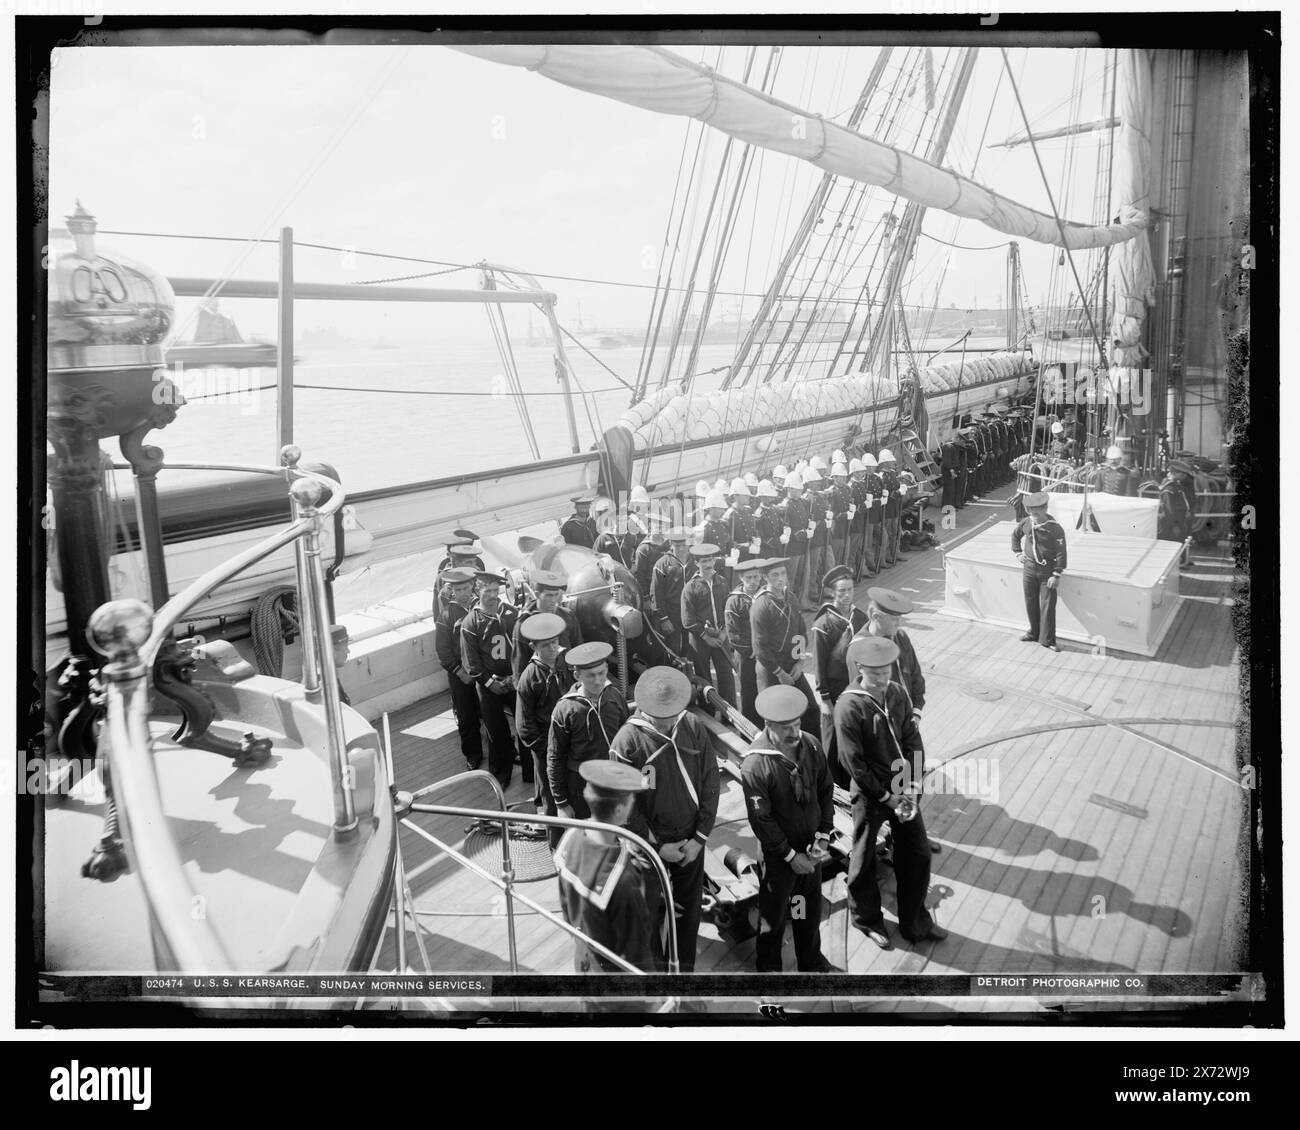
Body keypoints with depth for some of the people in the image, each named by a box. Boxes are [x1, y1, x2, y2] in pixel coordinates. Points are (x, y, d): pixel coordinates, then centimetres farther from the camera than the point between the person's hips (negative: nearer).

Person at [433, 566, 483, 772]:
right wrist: (460, 672, -10)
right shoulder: (447, 615, -7)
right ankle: (472, 754, 25)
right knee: (465, 717, 8)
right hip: (460, 675, -1)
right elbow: (442, 649, -5)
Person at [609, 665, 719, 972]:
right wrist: (657, 846, -12)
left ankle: (685, 965, 37)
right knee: (649, 912, 10)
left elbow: (710, 785, -3)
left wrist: (700, 838, -6)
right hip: (650, 843, -3)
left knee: (689, 906, 17)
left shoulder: (694, 729, -10)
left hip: (690, 841, 3)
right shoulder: (627, 742, -19)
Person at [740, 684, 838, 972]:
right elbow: (761, 819, -20)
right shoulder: (755, 764, -26)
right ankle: (768, 966, 37)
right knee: (774, 914, 14)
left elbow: (826, 792, 2)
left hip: (811, 847, 5)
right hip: (777, 854, -5)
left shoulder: (810, 745, -9)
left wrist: (823, 837, -6)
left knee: (810, 907, 23)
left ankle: (811, 960, 45)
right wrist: (791, 856, -16)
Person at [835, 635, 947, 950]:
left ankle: (915, 922, 34)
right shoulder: (849, 707, -22)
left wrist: (909, 786, -7)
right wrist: (886, 797, -14)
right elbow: (854, 763, -19)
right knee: (864, 861, 12)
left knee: (918, 853, 14)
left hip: (902, 790, 6)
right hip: (869, 795, -5)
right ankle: (867, 920, 36)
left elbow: (912, 740, 2)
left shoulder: (896, 693, -3)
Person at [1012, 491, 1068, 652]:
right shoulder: (1027, 523, -3)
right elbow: (1015, 533, 20)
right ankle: (1034, 633, 30)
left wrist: (1056, 575, -16)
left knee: (1047, 606, -3)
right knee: (1031, 603, 13)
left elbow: (1061, 553, -14)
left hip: (1047, 571, -5)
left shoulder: (1055, 529, -17)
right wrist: (1017, 553, 13)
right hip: (1030, 568, 5)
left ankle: (1048, 639, 5)